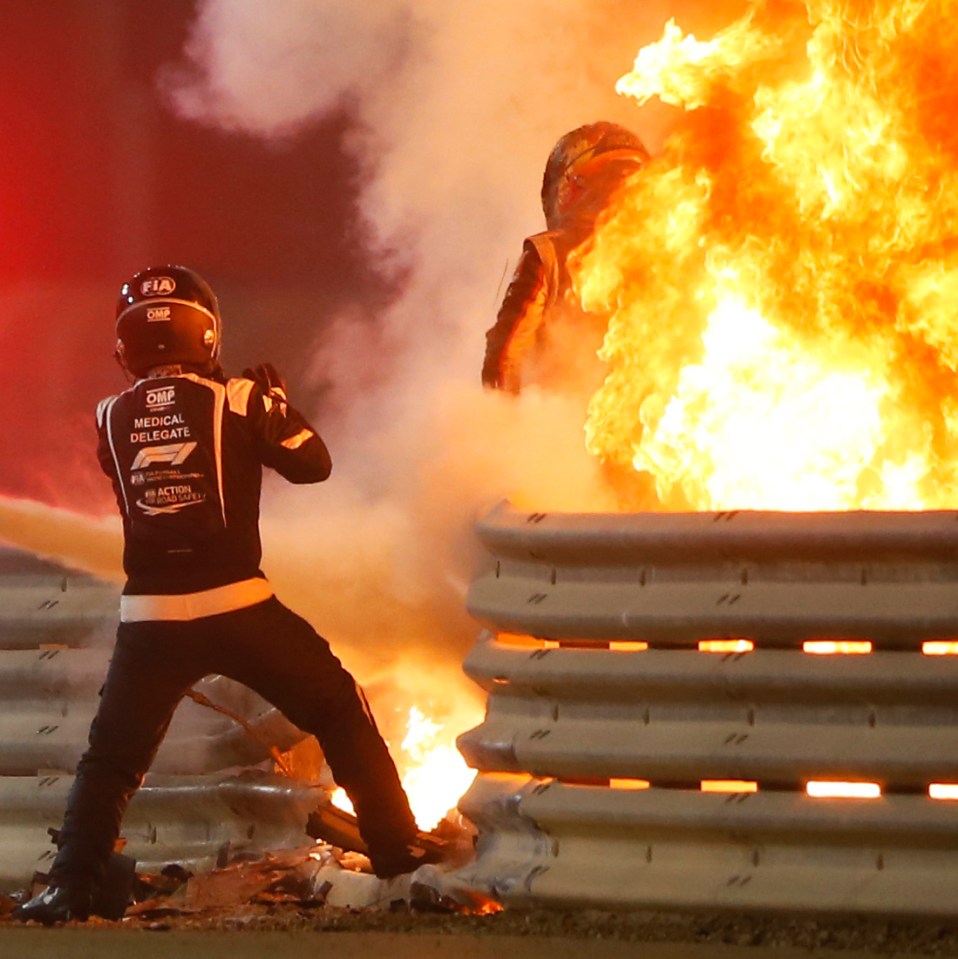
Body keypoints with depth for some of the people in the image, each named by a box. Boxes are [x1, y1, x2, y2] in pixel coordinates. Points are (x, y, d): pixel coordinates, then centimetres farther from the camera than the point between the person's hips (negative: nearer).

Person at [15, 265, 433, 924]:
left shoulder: (113, 420, 3)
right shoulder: (237, 402, -5)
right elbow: (312, 463, 5)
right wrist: (276, 400, 20)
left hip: (149, 617, 2)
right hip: (237, 607, -2)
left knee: (112, 758, 13)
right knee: (342, 713, 14)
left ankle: (72, 886, -1)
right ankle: (397, 849, 14)